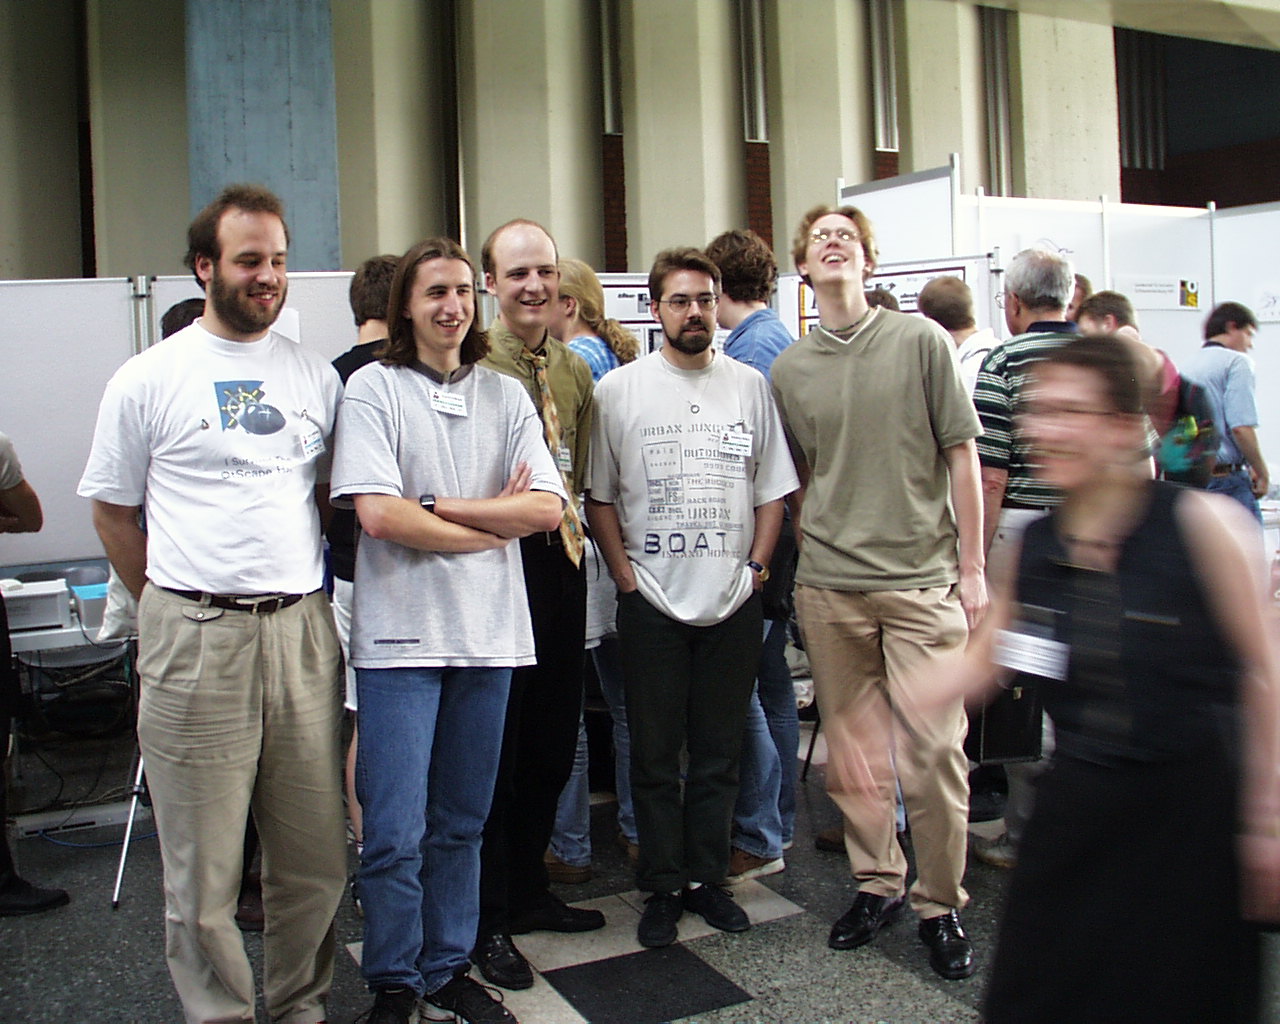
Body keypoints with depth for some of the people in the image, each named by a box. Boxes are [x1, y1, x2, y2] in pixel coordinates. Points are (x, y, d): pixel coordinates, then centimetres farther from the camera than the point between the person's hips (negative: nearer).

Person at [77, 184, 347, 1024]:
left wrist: (307, 589, 13)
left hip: (303, 631, 4)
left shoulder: (315, 376, 11)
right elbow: (113, 512, 7)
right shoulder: (149, 379, 0)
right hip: (197, 641, -3)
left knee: (316, 858, 10)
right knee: (205, 869, 4)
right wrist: (180, 609, 6)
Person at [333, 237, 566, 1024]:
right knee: (396, 833, 0)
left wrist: (438, 504, -10)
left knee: (462, 822, 14)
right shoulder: (374, 388, -2)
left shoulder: (506, 395, 10)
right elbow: (378, 515, -14)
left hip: (489, 633, 4)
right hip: (401, 633, -4)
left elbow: (549, 508, -1)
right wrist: (496, 522, -6)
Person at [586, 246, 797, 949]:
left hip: (734, 600, 2)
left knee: (719, 754, 10)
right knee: (656, 754, 6)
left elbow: (773, 489, 10)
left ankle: (707, 878, 24)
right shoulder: (619, 390, 1)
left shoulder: (751, 385, 7)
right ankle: (662, 889, 18)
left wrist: (756, 565, 0)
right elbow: (599, 496, 3)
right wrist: (625, 574, -5)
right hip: (651, 601, -2)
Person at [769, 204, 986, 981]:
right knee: (852, 749, 10)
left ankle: (941, 904, 14)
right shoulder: (788, 369, 7)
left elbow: (961, 455, 1)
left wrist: (972, 568, -1)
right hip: (828, 588, 3)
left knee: (934, 746, -3)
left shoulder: (919, 340, 0)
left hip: (922, 577, -2)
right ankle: (877, 884, 27)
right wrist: (813, 556, 10)